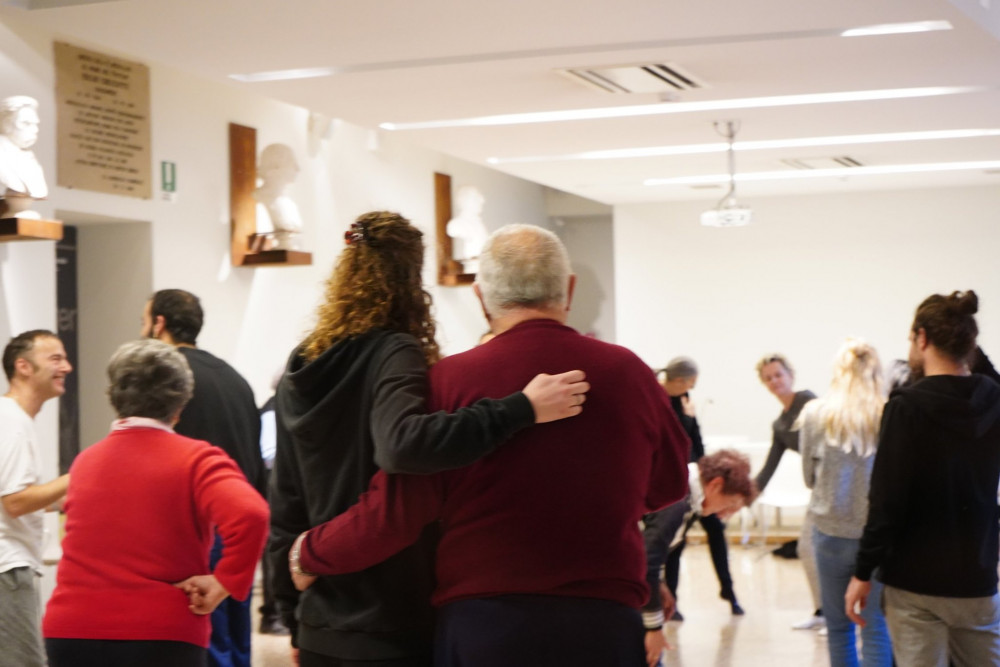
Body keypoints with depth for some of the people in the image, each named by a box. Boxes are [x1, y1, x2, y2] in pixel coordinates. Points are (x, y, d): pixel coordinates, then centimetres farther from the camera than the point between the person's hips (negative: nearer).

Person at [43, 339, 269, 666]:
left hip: (71, 632, 4)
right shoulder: (196, 459, -6)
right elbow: (249, 515, -22)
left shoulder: (83, 462, 10)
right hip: (162, 637, -4)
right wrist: (224, 582, -13)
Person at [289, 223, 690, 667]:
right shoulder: (628, 373, 0)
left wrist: (310, 554, 8)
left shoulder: (452, 380, -8)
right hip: (606, 623, 1)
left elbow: (393, 512, -8)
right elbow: (669, 483, 15)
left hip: (479, 628, -1)